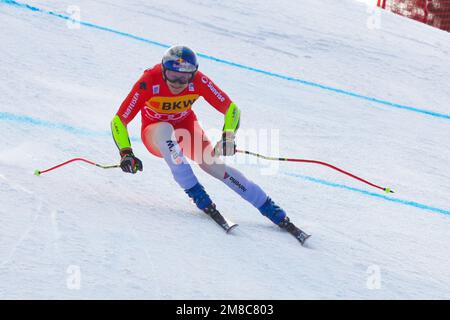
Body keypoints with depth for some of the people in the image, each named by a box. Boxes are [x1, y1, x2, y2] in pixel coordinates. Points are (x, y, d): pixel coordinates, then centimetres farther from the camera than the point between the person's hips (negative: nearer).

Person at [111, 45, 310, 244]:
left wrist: (228, 137, -33)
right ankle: (195, 192, -30)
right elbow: (119, 120, -27)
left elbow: (231, 109, -17)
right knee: (166, 129, -37)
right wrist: (126, 153, -38)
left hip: (186, 128, 2)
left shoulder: (198, 81, -26)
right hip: (156, 135, -1)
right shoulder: (149, 82, -31)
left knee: (214, 164, -19)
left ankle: (275, 213, -14)